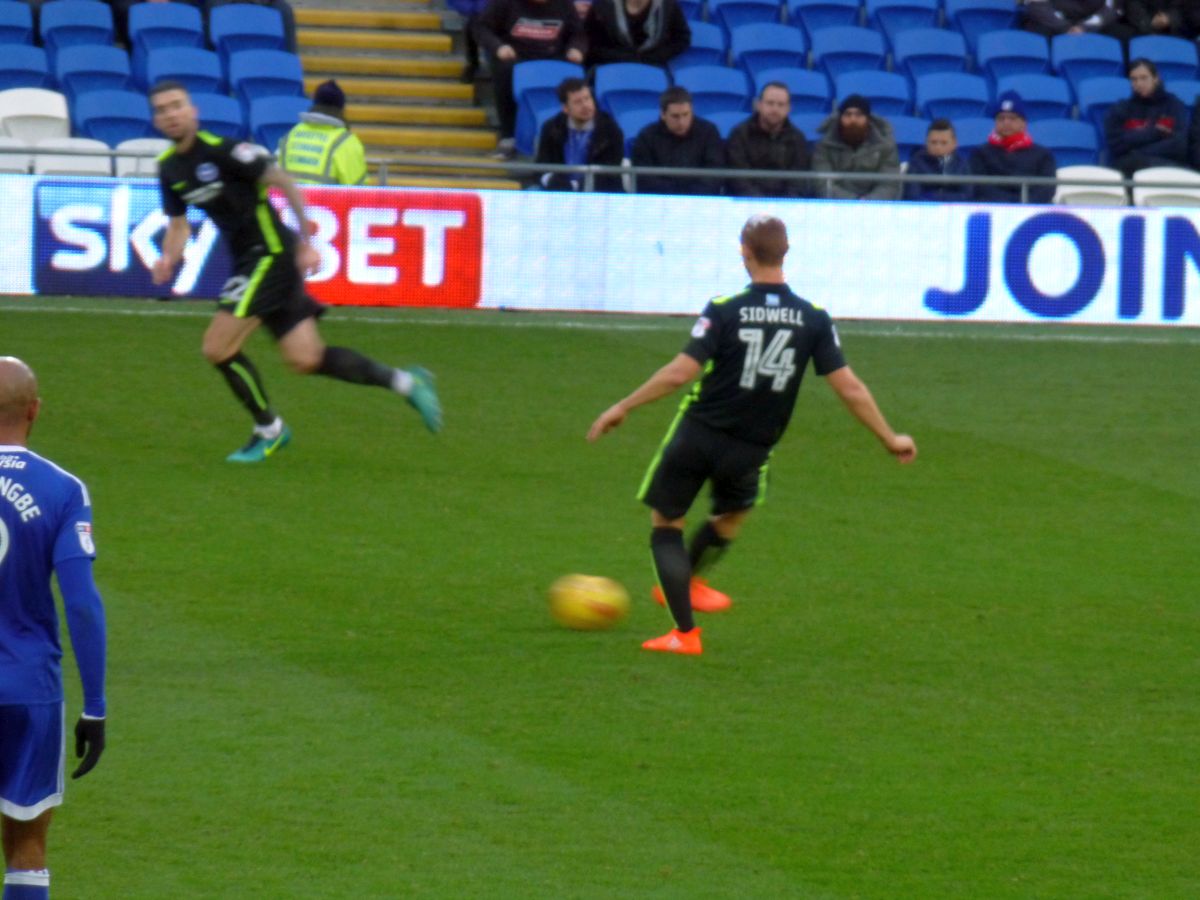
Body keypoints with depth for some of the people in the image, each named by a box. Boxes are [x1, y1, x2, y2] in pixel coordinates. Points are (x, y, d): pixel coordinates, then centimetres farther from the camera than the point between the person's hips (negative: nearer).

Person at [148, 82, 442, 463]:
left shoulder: (220, 151, -16)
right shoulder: (169, 168, 7)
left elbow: (283, 182, -13)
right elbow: (179, 223, 18)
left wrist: (305, 242, -13)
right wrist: (169, 258, -4)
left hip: (270, 255, -8)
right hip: (247, 261, 8)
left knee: (218, 347, -12)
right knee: (305, 359, 5)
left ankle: (268, 430, 8)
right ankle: (404, 381, 17)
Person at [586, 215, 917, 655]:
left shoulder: (725, 311, -13)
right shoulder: (814, 320, -5)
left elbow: (680, 372, -18)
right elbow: (849, 388, -4)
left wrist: (622, 408, -9)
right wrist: (890, 439, 6)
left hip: (697, 434, -3)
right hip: (750, 451, 3)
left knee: (665, 524, 12)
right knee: (732, 513, 33)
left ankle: (685, 632, 5)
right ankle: (686, 584, 50)